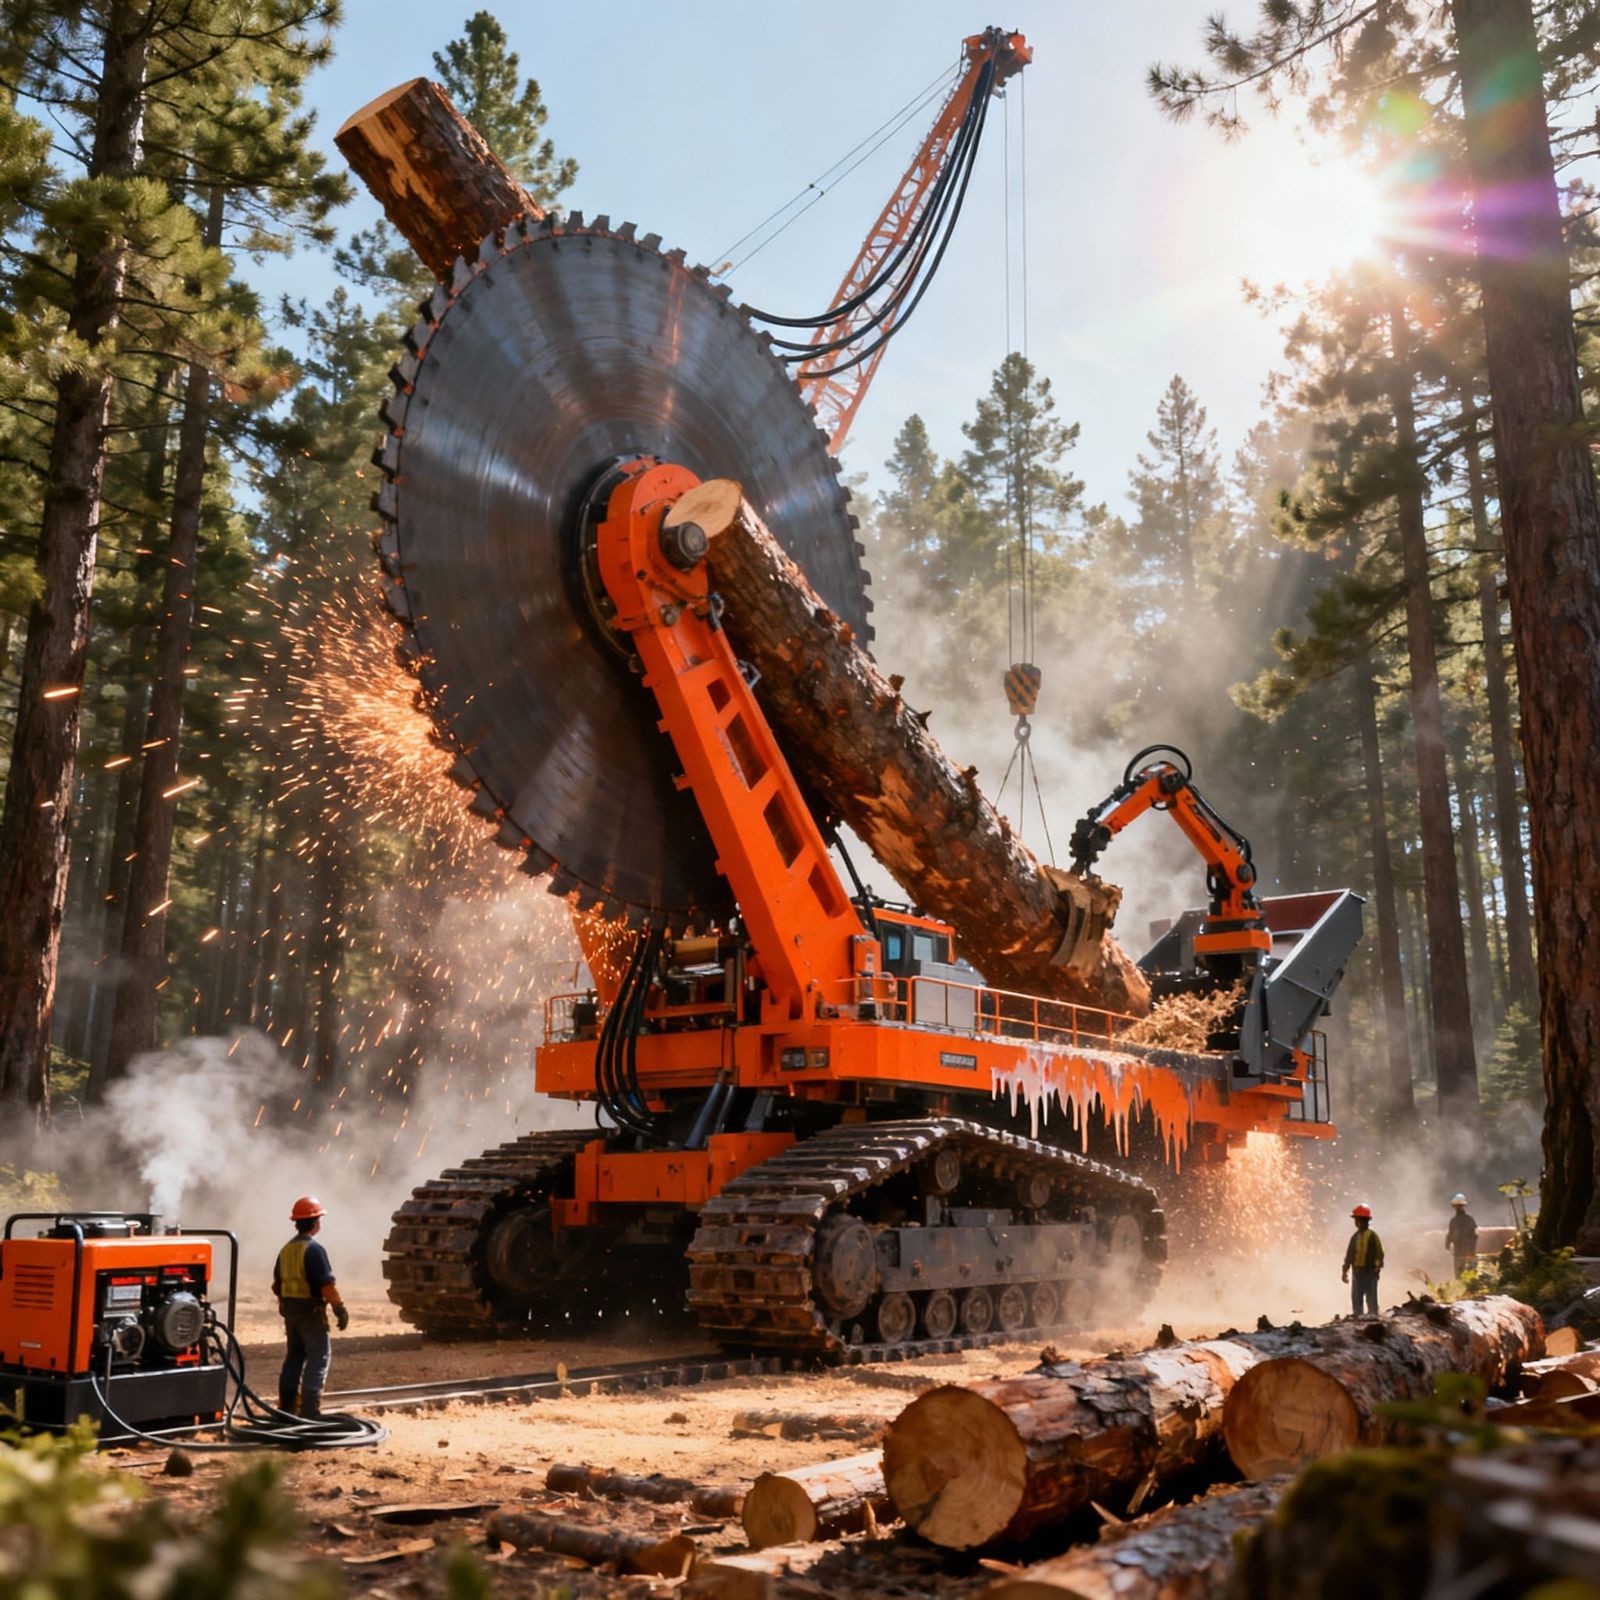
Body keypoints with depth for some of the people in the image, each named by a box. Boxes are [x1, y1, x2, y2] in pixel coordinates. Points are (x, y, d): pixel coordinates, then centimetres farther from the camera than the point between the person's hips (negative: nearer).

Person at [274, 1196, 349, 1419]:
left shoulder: (286, 1249, 10)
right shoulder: (313, 1249, -17)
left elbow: (277, 1285, 16)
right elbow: (327, 1285, -21)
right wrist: (340, 1310, -13)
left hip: (290, 1310, 8)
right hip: (311, 1311, -8)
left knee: (294, 1356, 16)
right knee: (318, 1358, -3)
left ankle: (287, 1406, 20)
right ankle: (309, 1409, -7)